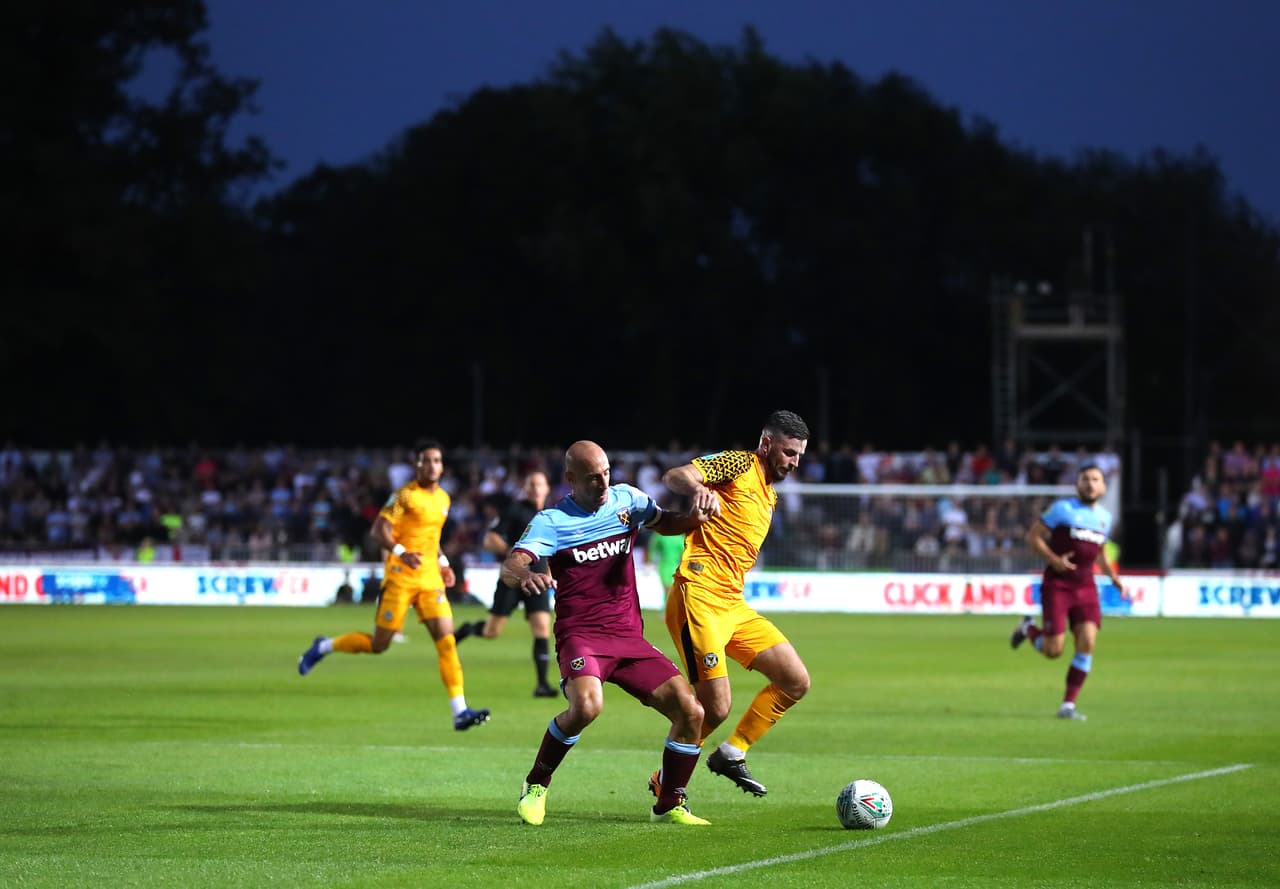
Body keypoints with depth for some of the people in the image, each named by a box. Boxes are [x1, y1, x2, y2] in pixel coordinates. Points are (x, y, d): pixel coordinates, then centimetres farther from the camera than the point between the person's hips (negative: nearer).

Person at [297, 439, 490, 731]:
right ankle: (323, 647, 26)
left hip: (430, 578, 6)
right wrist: (400, 551, -29)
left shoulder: (443, 498, 14)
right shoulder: (405, 495, -8)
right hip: (400, 576, -6)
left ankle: (460, 711, -14)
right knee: (379, 644, -1)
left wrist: (442, 561, 17)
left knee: (446, 639, -9)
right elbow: (378, 530, -13)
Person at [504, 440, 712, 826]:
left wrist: (695, 514, -2)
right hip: (580, 637, -5)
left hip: (629, 637, 5)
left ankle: (670, 805, 11)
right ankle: (536, 786, -10)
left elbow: (666, 523, 22)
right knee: (587, 705, -34)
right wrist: (524, 575, -44)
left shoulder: (625, 499, 9)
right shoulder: (552, 520, -5)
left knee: (690, 711, -9)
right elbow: (510, 565, -18)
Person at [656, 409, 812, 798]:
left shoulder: (769, 495, 22)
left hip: (734, 605, 9)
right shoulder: (739, 465, -4)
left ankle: (731, 753, 15)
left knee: (796, 682, 3)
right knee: (715, 706, -13)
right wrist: (698, 489, -39)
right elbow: (674, 477, -19)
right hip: (699, 597, -9)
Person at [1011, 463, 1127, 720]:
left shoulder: (1104, 517, 13)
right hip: (1057, 585, -5)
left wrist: (1115, 578, 15)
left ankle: (1068, 705, -4)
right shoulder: (1063, 509, -4)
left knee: (1087, 642, -12)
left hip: (1085, 587, 5)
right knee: (1053, 650, -8)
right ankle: (1029, 629, 27)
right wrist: (1053, 559, -18)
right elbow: (1033, 537, -4)